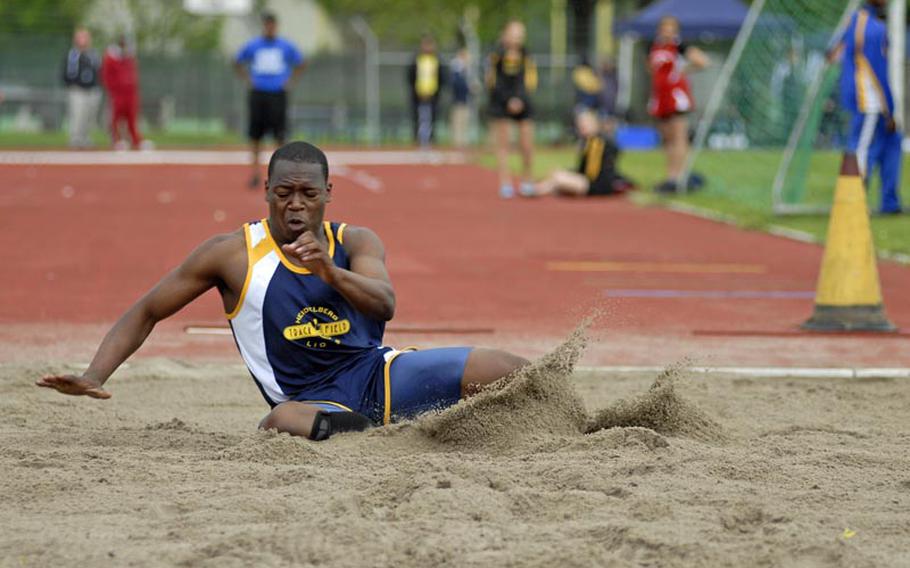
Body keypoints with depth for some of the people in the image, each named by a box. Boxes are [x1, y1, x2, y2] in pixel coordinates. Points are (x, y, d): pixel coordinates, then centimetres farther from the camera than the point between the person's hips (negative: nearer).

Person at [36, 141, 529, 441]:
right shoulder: (233, 254, -2)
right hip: (315, 400, -3)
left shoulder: (355, 243, 3)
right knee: (282, 421, -43)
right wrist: (94, 377, -11)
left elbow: (384, 305, -17)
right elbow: (146, 313, 3)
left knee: (516, 375, -12)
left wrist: (329, 272, -36)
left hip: (379, 373, 3)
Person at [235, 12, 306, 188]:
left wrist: (289, 81, 5)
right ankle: (255, 172, 6)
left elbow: (301, 64, 16)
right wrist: (248, 80, 4)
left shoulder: (286, 46, 4)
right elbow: (237, 63, 17)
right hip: (258, 93, 1)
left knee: (279, 134, -6)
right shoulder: (252, 46, 5)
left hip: (278, 94, -1)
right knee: (255, 134, -1)